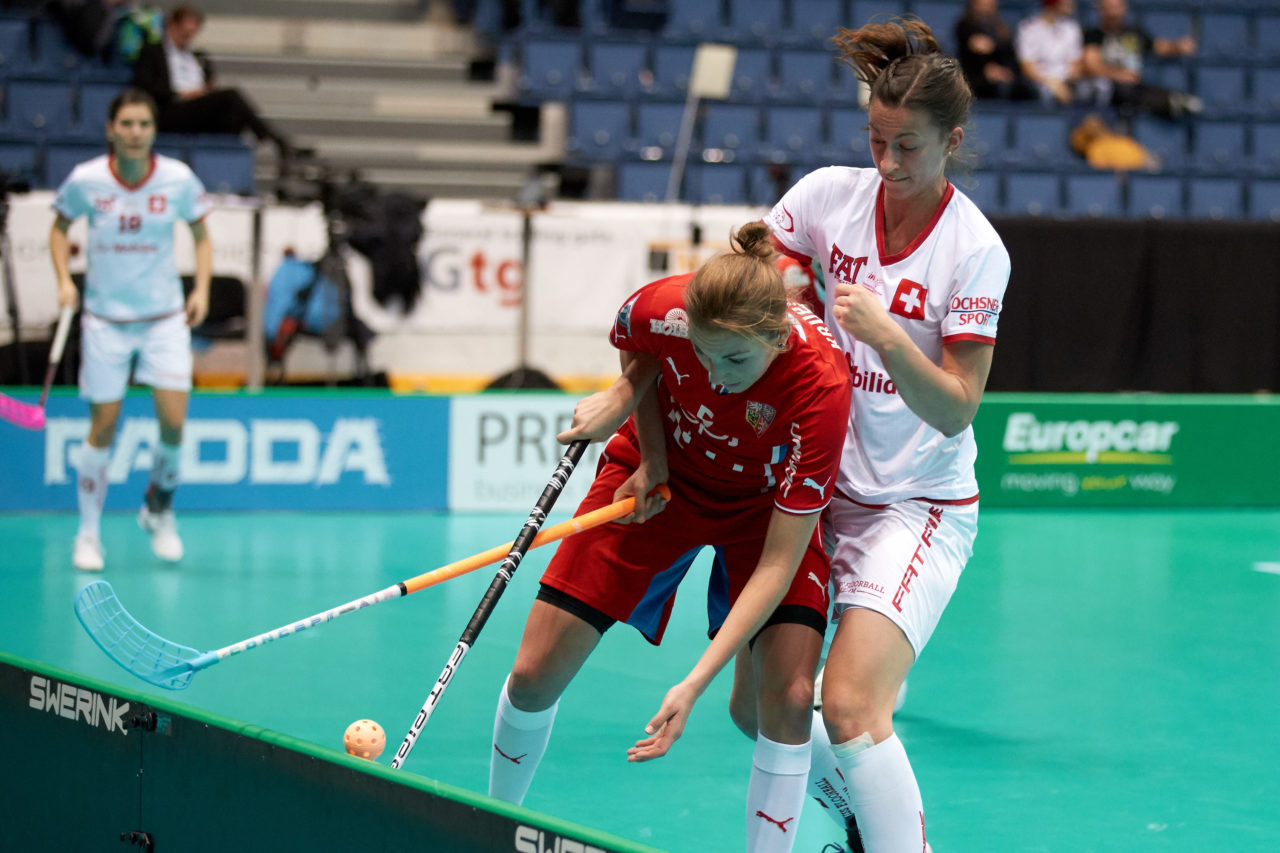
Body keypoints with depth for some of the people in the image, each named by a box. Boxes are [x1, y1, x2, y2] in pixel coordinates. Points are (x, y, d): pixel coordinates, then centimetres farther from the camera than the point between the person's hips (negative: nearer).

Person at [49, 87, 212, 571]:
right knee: (103, 427, 1)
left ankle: (159, 509, 17)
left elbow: (201, 235, 6)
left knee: (173, 422, -10)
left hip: (164, 315, 1)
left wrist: (202, 288, -7)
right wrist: (64, 279, -7)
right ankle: (88, 532, 18)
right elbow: (60, 228, 7)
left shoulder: (179, 180, -10)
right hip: (105, 318, 0)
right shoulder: (85, 181, -11)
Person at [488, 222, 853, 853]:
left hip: (769, 502, -2)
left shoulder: (820, 388, -39)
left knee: (789, 697, -22)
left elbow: (779, 562, -34)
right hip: (660, 480, 2)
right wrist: (651, 452, -15)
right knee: (533, 677, -2)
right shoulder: (661, 309, -32)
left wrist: (694, 683, -39)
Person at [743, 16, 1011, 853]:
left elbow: (957, 412, -15)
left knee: (850, 706, -22)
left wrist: (887, 337, -31)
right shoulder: (829, 194, -4)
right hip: (822, 483, 5)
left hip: (919, 502, -5)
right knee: (756, 705, 7)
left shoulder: (976, 250, -14)